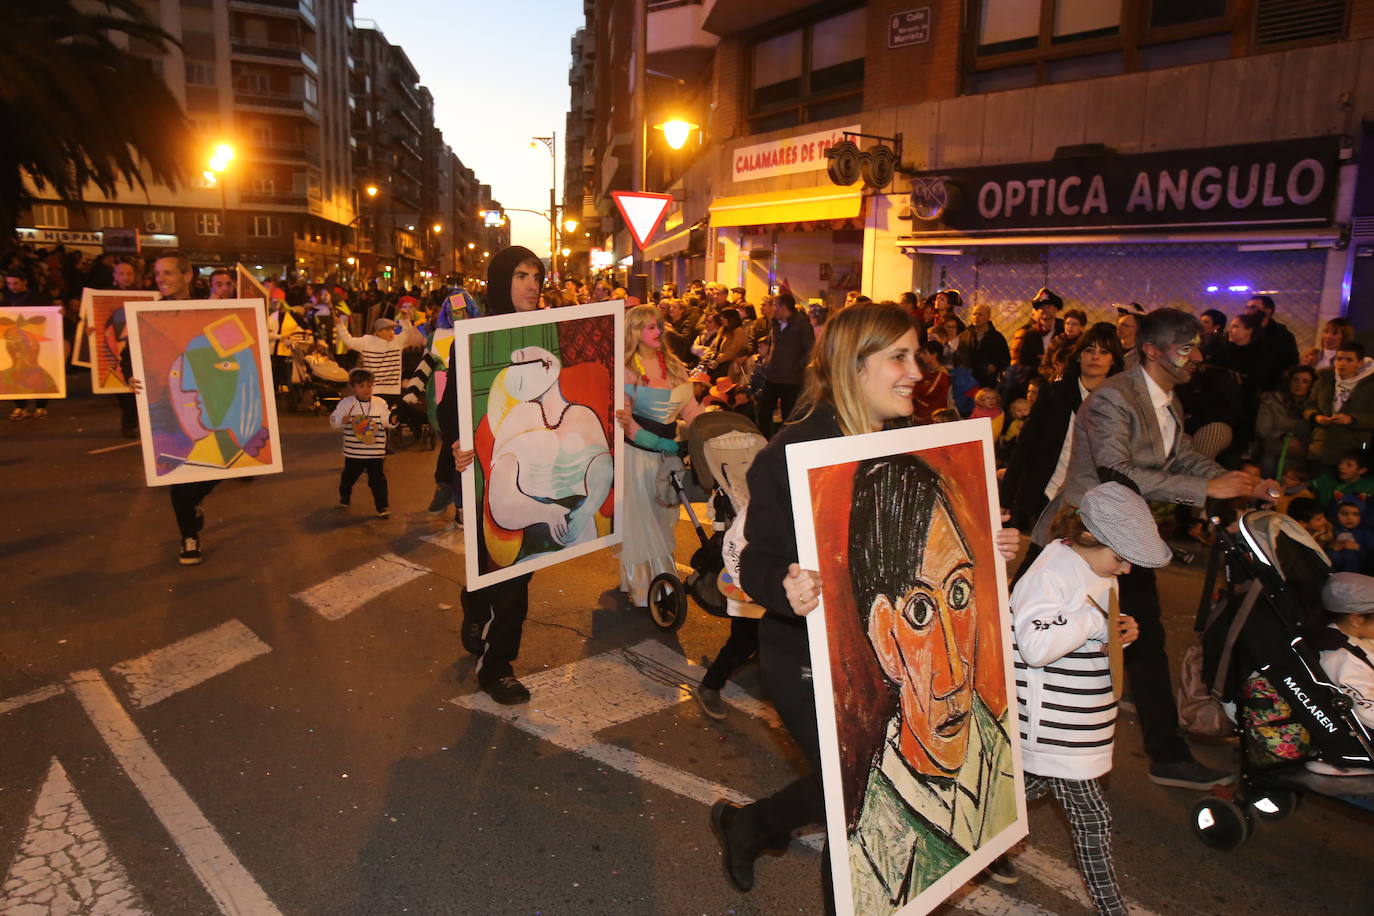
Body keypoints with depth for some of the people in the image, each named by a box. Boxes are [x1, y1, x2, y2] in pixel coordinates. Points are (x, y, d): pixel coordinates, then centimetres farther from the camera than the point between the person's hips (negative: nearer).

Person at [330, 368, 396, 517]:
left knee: (378, 479, -2)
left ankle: (382, 506, 5)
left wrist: (392, 420, -23)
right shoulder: (346, 403, -3)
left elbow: (386, 421, -1)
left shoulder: (380, 403, 0)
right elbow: (334, 420, -3)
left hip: (375, 452, -1)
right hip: (353, 452, 1)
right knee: (349, 476, 20)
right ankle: (344, 498, 46)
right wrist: (343, 420, -25)